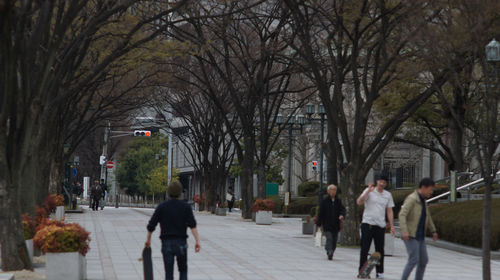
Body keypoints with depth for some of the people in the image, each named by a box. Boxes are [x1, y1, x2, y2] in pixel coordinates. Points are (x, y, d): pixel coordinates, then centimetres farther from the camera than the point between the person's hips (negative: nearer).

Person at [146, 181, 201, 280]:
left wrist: (148, 239, 19)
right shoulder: (185, 206, 0)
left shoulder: (162, 206, 2)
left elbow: (151, 225, 3)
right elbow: (192, 225, -13)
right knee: (183, 270, 17)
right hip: (181, 242, 0)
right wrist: (197, 241, -16)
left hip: (166, 242, 0)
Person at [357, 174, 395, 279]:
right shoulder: (369, 191, 1)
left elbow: (389, 211, 14)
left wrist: (392, 225, 7)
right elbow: (359, 202, -11)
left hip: (380, 225, 3)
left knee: (380, 249, 4)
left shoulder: (388, 195, 12)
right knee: (364, 248, -2)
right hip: (367, 223, -3)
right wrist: (368, 191, -19)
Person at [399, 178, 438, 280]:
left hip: (419, 236, 9)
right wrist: (404, 231, -40)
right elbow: (402, 215, -28)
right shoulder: (411, 199, -18)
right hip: (410, 236, -9)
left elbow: (427, 216, 27)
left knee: (424, 260, 8)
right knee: (414, 260, -15)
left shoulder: (422, 200, 12)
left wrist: (433, 231, 32)